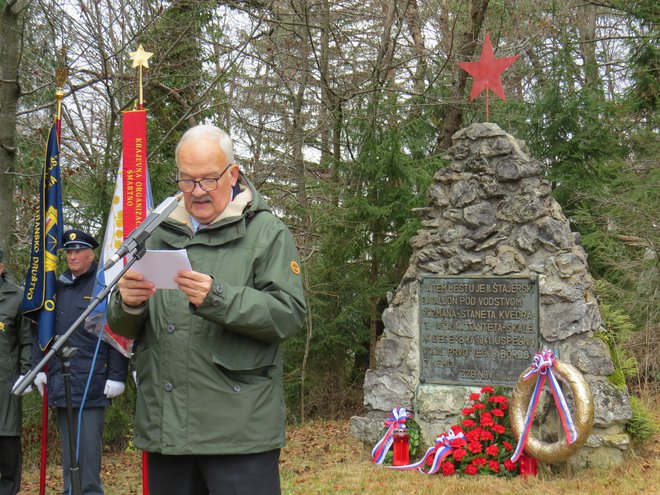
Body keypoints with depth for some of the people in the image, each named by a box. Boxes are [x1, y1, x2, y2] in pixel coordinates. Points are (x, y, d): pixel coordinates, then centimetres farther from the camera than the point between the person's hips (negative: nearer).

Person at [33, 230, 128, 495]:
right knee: (68, 449, 12)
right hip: (61, 381, 6)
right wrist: (38, 368, 13)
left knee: (88, 448, -7)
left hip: (92, 383, -6)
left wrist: (117, 376, -13)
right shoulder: (58, 287, 14)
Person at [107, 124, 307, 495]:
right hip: (164, 427, 5)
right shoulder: (160, 235, 16)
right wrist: (128, 305, -6)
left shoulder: (267, 232, 1)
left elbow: (290, 314, -10)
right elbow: (124, 329, 18)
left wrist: (218, 299, -24)